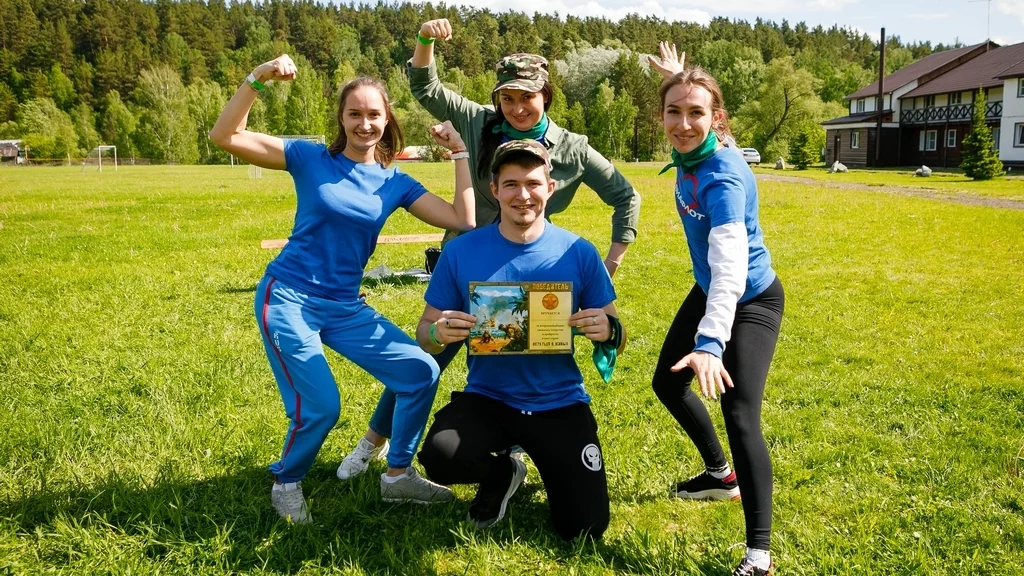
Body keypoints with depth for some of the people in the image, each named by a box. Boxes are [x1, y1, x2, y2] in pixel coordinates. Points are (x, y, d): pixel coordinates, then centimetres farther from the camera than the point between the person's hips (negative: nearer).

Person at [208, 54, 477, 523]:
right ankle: (286, 484, 18)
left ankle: (398, 475, 16)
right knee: (319, 407, -15)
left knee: (421, 372, -5)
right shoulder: (311, 158, -4)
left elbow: (463, 221, -4)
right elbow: (225, 137, -11)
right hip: (288, 300, -4)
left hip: (346, 308, 5)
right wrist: (257, 80, -22)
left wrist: (460, 153, -2)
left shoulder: (395, 183, 5)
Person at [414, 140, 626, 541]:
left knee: (584, 529, -8)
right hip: (487, 398, 0)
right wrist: (439, 333, -24)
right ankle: (501, 473, 8)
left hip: (560, 403, 0)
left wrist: (609, 331, -24)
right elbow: (425, 332, 1)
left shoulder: (579, 253, -6)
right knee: (440, 457, -30)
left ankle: (552, 470, 28)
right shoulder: (461, 252, -6)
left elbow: (615, 337, 0)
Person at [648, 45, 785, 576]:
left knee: (740, 416, -21)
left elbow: (731, 264, -47)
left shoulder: (723, 178, -34)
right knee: (668, 382, 20)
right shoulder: (689, 154, -12)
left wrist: (711, 341, -59)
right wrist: (676, 77, 26)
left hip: (750, 300, -9)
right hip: (709, 292, 9)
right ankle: (721, 476, 42)